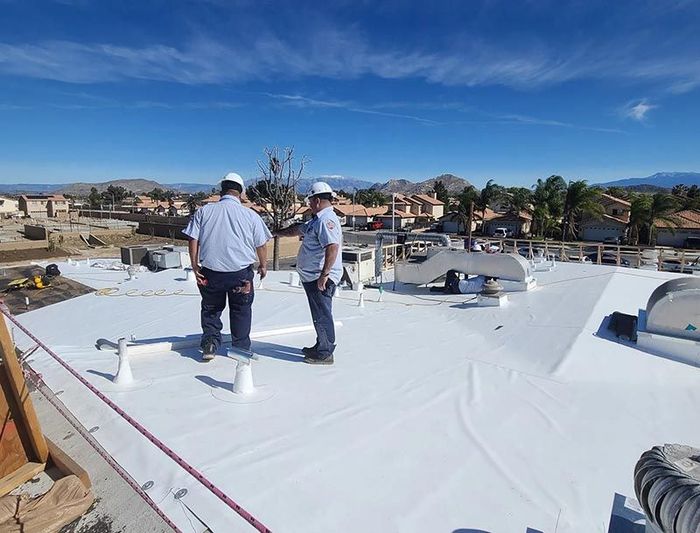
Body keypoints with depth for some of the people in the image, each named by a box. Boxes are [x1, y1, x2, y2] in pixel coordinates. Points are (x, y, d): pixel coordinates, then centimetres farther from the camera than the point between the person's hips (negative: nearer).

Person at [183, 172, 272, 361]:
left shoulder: (203, 211, -1)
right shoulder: (251, 215, -3)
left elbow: (193, 240, -3)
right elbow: (261, 244, 3)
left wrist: (195, 266, 3)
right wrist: (263, 265, 17)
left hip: (210, 272, 1)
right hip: (241, 272, -1)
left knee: (211, 309, 21)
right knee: (241, 310, 15)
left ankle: (210, 344, 17)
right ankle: (241, 349, 24)